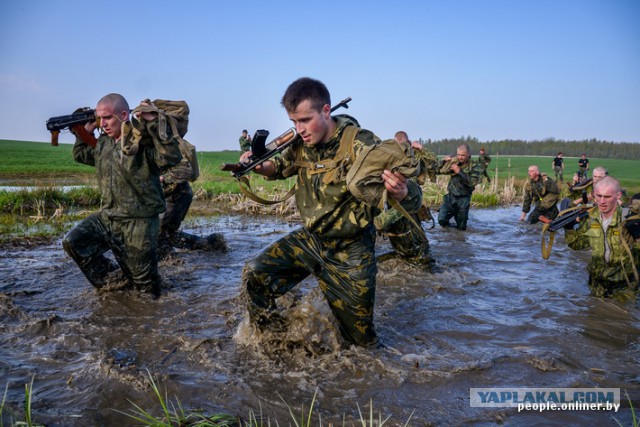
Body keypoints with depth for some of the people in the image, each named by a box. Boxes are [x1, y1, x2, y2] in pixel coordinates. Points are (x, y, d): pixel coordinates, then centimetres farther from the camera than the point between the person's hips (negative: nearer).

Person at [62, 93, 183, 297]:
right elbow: (80, 155, 27)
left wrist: (154, 123, -31)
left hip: (138, 224, -7)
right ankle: (112, 281, 10)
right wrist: (86, 130, 14)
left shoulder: (143, 140, -15)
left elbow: (172, 157, -32)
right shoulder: (103, 143, 8)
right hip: (107, 217, 7)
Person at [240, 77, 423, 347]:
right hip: (310, 239, 5)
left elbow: (412, 200, -26)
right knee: (255, 275, -8)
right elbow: (280, 167, 17)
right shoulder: (301, 145, -7)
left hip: (350, 251, -4)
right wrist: (258, 165, -7)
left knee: (360, 341, 5)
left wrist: (401, 192, -52)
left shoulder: (361, 144, -23)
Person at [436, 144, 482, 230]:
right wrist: (444, 160, -14)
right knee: (441, 219, -14)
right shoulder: (454, 162, 1)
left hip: (463, 200, -2)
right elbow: (438, 171, 3)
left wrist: (459, 171, -25)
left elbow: (473, 182, -21)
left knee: (461, 228, 6)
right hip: (450, 196, 2)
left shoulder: (475, 166, -8)